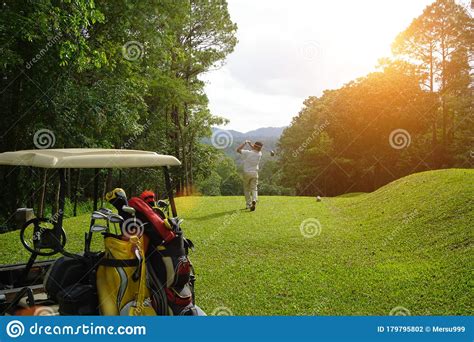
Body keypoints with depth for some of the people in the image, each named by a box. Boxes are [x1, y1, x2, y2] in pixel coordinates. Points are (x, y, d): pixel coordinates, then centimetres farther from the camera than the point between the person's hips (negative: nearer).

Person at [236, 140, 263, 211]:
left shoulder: (248, 152, -14)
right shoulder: (259, 154, -2)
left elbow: (238, 150, -6)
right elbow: (256, 150, 22)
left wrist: (245, 143, 0)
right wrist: (250, 143, 22)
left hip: (247, 173, -2)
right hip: (255, 173, 2)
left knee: (247, 189, 12)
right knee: (254, 189, 6)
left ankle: (249, 205, 11)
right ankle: (254, 200, -22)